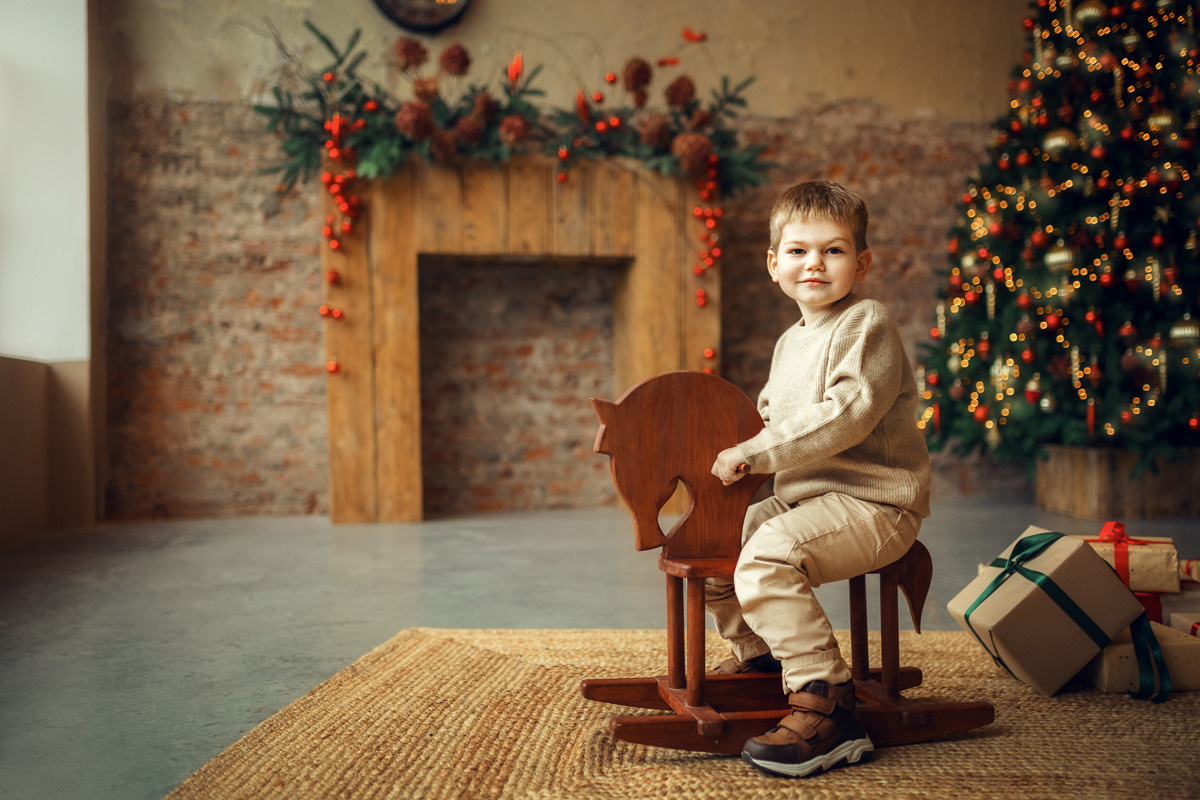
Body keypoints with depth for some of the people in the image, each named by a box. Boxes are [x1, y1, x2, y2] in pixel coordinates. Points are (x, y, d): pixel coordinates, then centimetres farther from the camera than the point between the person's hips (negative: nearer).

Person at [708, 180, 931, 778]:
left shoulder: (867, 323, -11)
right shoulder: (790, 342, 18)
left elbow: (849, 413, -25)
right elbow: (771, 415, 31)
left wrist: (755, 452, -22)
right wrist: (737, 446, 11)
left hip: (873, 502, -9)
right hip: (804, 498, 10)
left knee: (767, 557, -31)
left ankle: (827, 710, -26)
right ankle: (756, 656, 36)